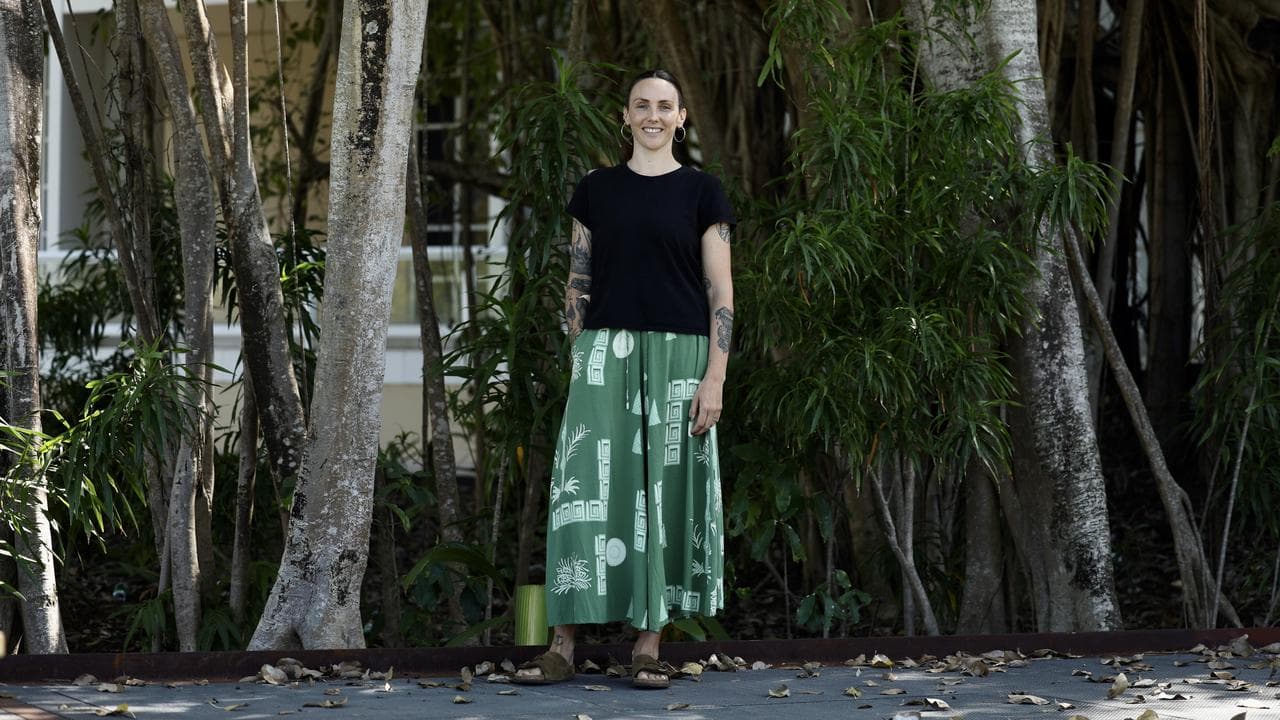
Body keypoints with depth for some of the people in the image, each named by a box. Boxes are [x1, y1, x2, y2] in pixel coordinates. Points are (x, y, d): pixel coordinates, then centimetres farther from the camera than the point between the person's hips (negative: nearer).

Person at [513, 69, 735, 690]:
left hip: (677, 357, -1)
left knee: (667, 495, -1)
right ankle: (562, 646, -4)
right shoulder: (596, 190, 11)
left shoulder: (701, 192, 5)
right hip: (605, 354, 1)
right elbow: (579, 283, 12)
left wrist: (715, 377, -7)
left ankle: (648, 647, 3)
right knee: (586, 492, -5)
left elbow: (720, 292, 1)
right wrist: (580, 362, 4)